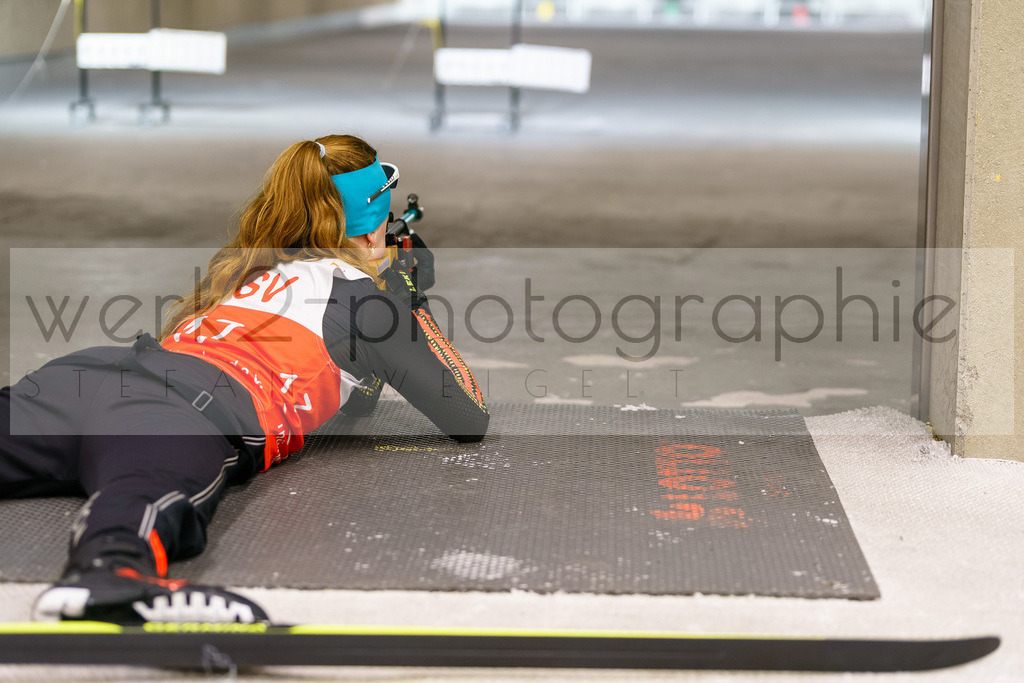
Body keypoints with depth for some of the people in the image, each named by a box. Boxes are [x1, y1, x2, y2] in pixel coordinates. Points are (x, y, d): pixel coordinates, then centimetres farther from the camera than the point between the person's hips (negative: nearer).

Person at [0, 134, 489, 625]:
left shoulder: (243, 267, 39)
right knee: (150, 497, -38)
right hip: (189, 417, -7)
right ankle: (111, 571, -70)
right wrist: (412, 303, 35)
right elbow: (472, 421, 26)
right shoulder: (366, 294, 19)